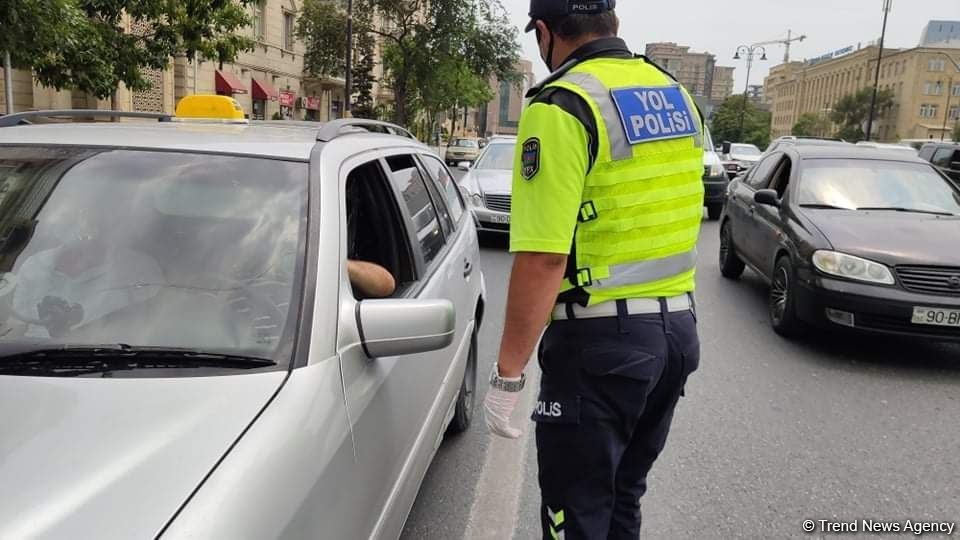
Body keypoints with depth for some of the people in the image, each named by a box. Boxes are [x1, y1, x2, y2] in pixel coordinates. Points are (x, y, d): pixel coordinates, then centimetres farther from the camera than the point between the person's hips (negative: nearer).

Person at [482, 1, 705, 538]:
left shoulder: (563, 106, -15)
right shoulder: (678, 96, 11)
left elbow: (542, 259, -22)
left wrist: (508, 376, -15)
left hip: (603, 340, -8)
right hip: (678, 328, 8)